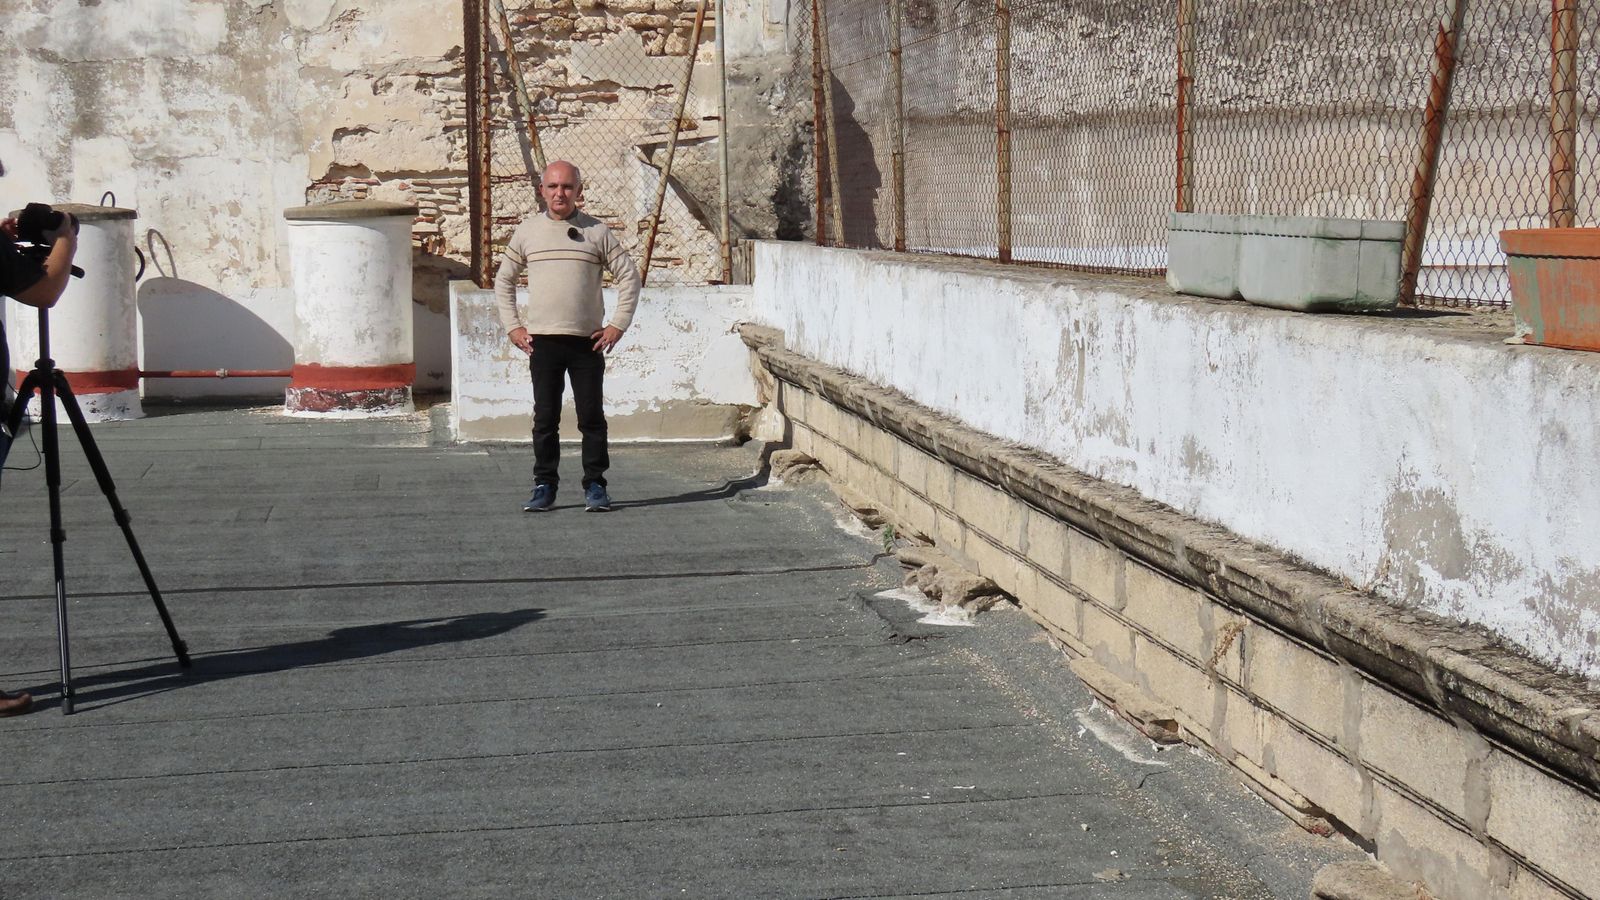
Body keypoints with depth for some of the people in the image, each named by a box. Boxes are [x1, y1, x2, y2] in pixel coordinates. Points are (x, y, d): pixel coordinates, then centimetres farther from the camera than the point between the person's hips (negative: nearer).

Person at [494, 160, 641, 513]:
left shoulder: (596, 231, 4)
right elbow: (503, 281, 17)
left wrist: (617, 325, -1)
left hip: (587, 340, -1)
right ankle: (544, 486, 10)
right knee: (545, 417, 3)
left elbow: (629, 278, 7)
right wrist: (512, 326, 8)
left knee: (591, 416, 1)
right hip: (542, 341, 1)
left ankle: (595, 485, 8)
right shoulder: (527, 231, 8)